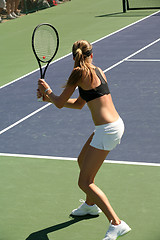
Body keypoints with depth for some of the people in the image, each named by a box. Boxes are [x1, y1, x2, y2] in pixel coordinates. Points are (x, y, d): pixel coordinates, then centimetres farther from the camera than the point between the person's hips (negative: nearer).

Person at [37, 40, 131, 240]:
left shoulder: (79, 73, -11)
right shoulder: (98, 71, 13)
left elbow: (60, 103, -4)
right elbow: (79, 104, 23)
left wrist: (46, 90, 15)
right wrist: (50, 97, 20)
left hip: (107, 130, -9)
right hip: (116, 124, 9)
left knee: (85, 182, -6)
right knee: (82, 161, 30)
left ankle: (116, 224, -13)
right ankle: (91, 205, 49)